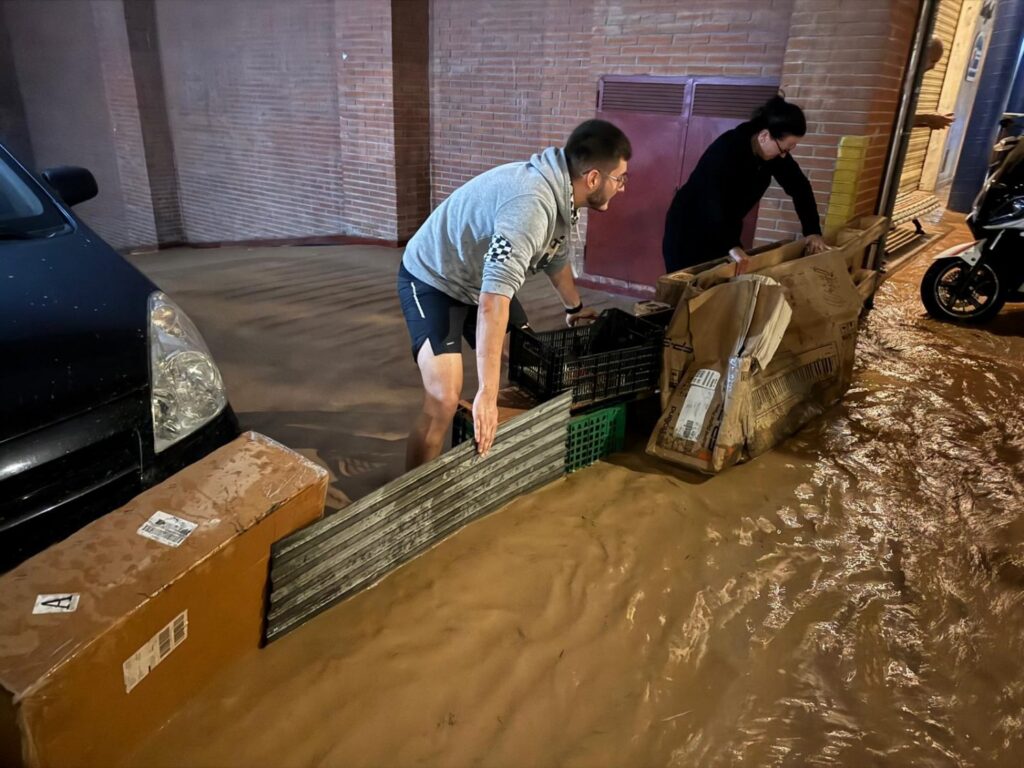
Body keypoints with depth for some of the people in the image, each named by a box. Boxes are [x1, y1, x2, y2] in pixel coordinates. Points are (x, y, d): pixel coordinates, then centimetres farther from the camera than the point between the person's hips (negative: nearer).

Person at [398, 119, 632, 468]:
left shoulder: (558, 193, -3)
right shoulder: (532, 204, -35)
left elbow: (556, 254, 18)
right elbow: (493, 299, -45)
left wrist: (575, 307, 35)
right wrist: (486, 394, -48)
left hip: (480, 278, 10)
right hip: (432, 280, -9)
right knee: (444, 399, -21)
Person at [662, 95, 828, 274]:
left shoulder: (776, 151, -6)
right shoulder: (726, 149, -27)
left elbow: (799, 187, 3)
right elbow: (714, 200, -39)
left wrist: (812, 231, -5)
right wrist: (732, 245, -48)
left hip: (725, 228, 7)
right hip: (688, 228, -7)